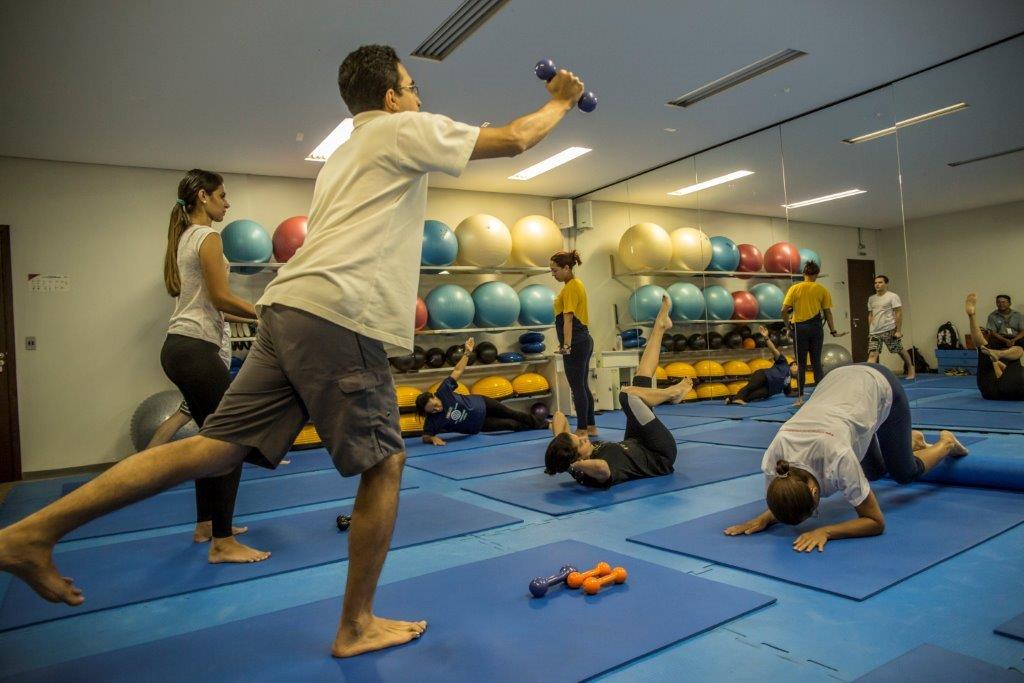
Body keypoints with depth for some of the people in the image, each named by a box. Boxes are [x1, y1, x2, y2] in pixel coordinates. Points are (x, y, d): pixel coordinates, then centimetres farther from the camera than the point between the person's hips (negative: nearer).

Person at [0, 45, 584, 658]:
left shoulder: (346, 154, 31)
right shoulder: (405, 129, 6)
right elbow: (514, 139, 7)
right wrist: (563, 101, 23)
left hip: (290, 308, 9)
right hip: (340, 318, -9)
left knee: (219, 446, 7)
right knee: (384, 464, 3)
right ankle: (357, 626, 15)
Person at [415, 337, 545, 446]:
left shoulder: (443, 392, -30)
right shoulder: (432, 421, -32)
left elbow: (457, 371, -23)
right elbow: (425, 436, -21)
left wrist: (467, 352, -26)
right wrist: (432, 438, -44)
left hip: (480, 404, 1)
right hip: (478, 425, -1)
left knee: (512, 414, 19)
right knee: (511, 424, 12)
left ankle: (540, 423, 48)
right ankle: (536, 426, 44)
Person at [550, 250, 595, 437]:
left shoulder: (571, 287, -14)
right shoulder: (576, 284, 16)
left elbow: (568, 318, -24)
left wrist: (567, 345, -31)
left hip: (576, 343, -10)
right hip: (584, 339, 10)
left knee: (577, 387, -4)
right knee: (583, 386, 14)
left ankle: (582, 430, 3)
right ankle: (591, 427, 21)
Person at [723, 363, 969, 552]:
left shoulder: (836, 457, -42)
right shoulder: (773, 457, -31)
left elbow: (876, 522, -28)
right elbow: (781, 501, -9)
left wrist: (824, 531, -41)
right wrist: (763, 519, -29)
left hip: (881, 385, -4)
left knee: (904, 474, 10)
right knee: (875, 472, 19)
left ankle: (946, 443, 40)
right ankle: (914, 440, 50)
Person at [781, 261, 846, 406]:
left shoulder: (795, 288, -1)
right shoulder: (822, 290, 2)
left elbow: (784, 310, -7)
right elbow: (827, 312, 3)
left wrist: (787, 324, 8)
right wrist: (833, 331, 9)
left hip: (799, 328, -1)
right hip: (816, 328, 1)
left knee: (801, 364, 6)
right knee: (816, 363, 10)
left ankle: (800, 397, 5)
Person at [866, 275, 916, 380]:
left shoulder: (893, 296, -5)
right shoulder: (871, 299, 14)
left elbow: (899, 314, -9)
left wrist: (898, 331, -13)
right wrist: (870, 331, 15)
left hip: (889, 330, -4)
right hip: (874, 332, 4)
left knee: (900, 350, 12)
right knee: (872, 354, -9)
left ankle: (911, 370, 32)